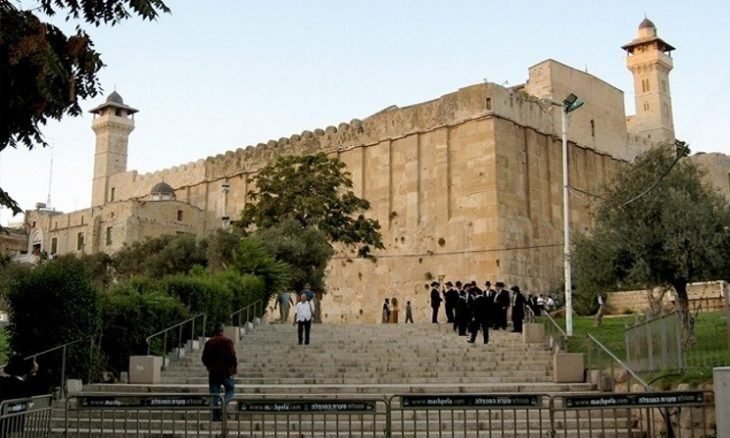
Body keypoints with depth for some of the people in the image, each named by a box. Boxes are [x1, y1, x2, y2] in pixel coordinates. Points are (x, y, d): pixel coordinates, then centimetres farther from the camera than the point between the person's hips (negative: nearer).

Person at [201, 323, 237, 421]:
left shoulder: (209, 342, 6)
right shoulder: (227, 341, -7)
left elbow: (204, 358, 9)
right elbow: (232, 356, -12)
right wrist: (235, 366, 5)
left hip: (213, 372, 3)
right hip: (226, 371, -3)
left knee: (214, 395, 7)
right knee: (230, 390, 11)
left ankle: (216, 416, 4)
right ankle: (223, 403, -17)